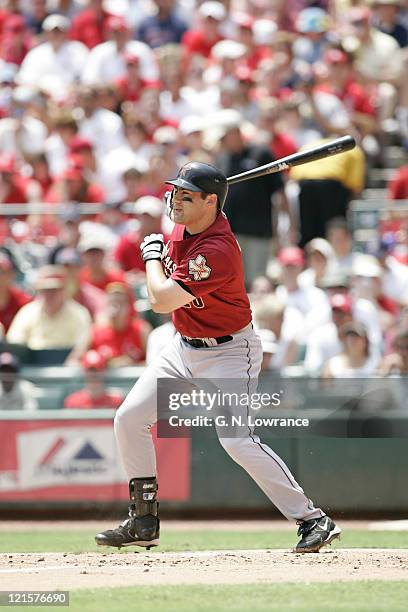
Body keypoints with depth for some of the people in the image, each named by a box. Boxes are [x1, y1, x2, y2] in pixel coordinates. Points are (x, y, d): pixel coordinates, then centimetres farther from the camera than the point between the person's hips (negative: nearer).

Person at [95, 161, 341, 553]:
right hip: (184, 347, 10)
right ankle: (143, 523, 17)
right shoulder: (186, 226, -1)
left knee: (237, 440, -22)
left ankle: (314, 521, -17)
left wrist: (153, 254, -13)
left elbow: (162, 300, -30)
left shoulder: (217, 249, -29)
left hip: (227, 353, -10)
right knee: (129, 418, 7)